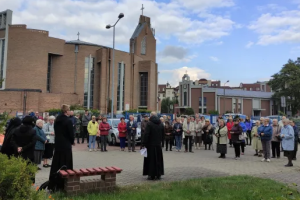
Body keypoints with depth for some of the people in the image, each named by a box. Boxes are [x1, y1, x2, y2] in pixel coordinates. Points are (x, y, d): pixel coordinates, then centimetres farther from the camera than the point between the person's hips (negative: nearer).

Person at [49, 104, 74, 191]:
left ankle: (52, 185, 19)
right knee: (65, 165, 2)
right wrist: (72, 142, 6)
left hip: (57, 144, 7)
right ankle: (61, 185, 7)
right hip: (66, 145, -7)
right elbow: (71, 133, -12)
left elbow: (56, 132, 10)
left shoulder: (57, 120, 6)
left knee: (56, 164, 13)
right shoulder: (68, 121, -15)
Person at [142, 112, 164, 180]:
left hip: (150, 144, -5)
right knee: (158, 159, 12)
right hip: (158, 144, 5)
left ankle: (151, 175, 5)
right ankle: (158, 174, 17)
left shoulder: (149, 124, -12)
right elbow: (163, 134, 12)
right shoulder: (161, 124, 6)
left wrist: (144, 144, -12)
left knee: (151, 159, 3)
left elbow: (146, 134, -16)